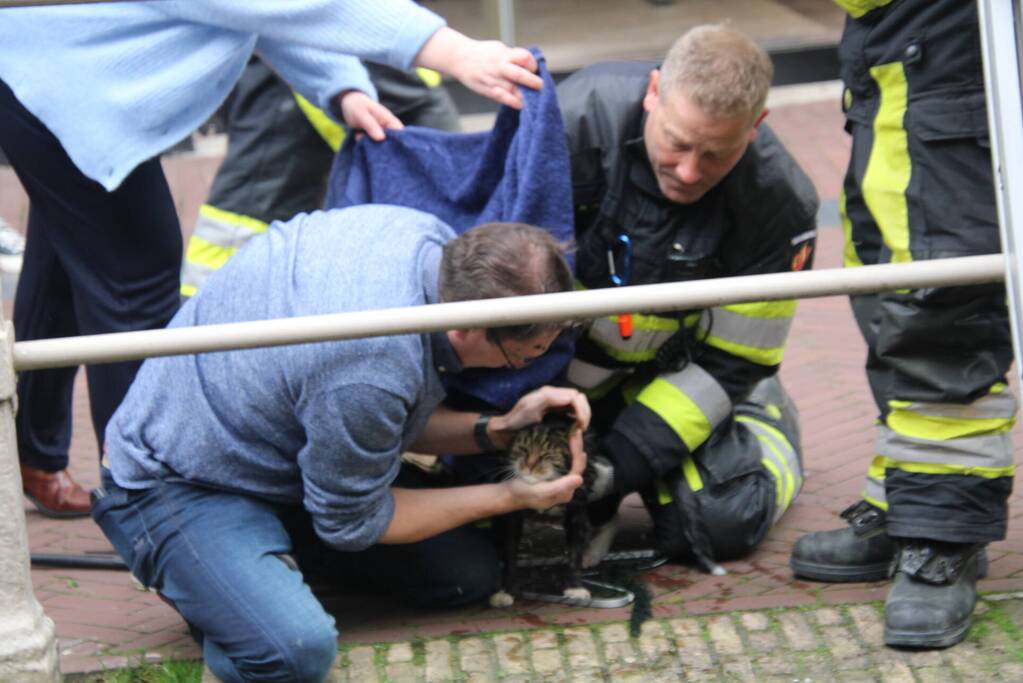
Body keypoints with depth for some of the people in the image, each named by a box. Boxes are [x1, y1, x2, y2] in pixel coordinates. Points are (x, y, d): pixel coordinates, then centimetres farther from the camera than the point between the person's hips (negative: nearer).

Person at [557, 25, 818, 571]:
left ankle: (764, 420, 18)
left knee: (722, 522, -15)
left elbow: (729, 364, -16)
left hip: (672, 371, 0)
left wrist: (622, 462, -27)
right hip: (560, 358, 0)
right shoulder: (578, 121, -31)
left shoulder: (778, 202, -25)